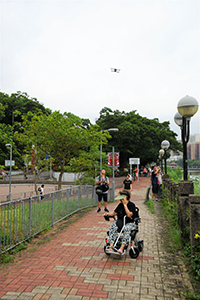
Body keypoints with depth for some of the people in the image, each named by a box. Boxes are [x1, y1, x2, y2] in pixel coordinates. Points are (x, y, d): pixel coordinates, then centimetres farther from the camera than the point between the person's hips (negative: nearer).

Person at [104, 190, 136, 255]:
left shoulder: (131, 205, -7)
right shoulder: (120, 205, 11)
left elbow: (129, 215, -22)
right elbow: (114, 213, 16)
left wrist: (125, 205, -20)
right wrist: (108, 214, -4)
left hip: (129, 223, -5)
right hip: (120, 222, 5)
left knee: (127, 228, -38)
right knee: (113, 227, -25)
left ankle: (122, 248, -38)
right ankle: (111, 247, -30)